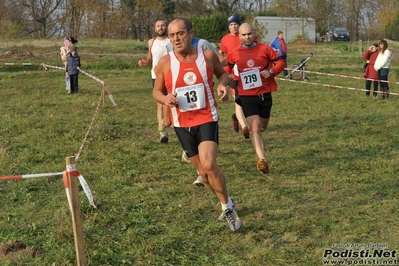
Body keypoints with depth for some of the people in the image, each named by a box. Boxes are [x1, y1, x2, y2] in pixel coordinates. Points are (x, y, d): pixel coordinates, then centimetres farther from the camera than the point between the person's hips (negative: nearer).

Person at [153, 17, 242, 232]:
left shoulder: (208, 56, -8)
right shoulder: (165, 63, -7)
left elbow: (222, 73, 12)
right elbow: (156, 91, 6)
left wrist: (223, 84, -11)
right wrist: (165, 99, -17)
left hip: (207, 119, -2)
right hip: (182, 124, 3)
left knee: (209, 165, -21)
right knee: (202, 170, 12)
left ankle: (228, 206, 3)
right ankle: (226, 205, 36)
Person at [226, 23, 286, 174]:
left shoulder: (264, 49, -2)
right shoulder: (235, 53, 1)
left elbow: (281, 62, 3)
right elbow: (226, 66, 21)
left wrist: (271, 71, -14)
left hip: (265, 94, 2)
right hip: (246, 96, -2)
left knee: (262, 126, 19)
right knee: (255, 128, -16)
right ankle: (262, 160, -22)